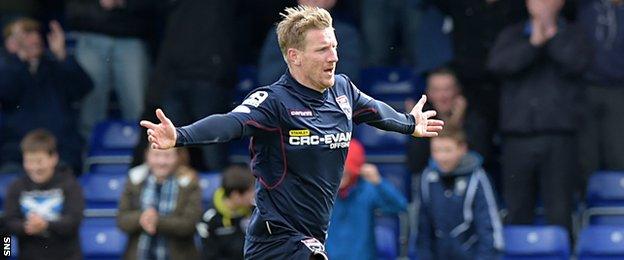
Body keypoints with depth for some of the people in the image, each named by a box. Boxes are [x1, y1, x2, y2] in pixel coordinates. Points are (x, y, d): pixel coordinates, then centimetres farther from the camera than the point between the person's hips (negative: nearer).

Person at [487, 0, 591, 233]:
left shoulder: (571, 35, 11)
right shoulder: (512, 35, 16)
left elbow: (577, 63, -9)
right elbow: (497, 64, -3)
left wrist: (551, 34, -4)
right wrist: (534, 42, -8)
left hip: (559, 137, -2)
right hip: (518, 136, 2)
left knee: (559, 213, -5)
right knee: (517, 213, 2)